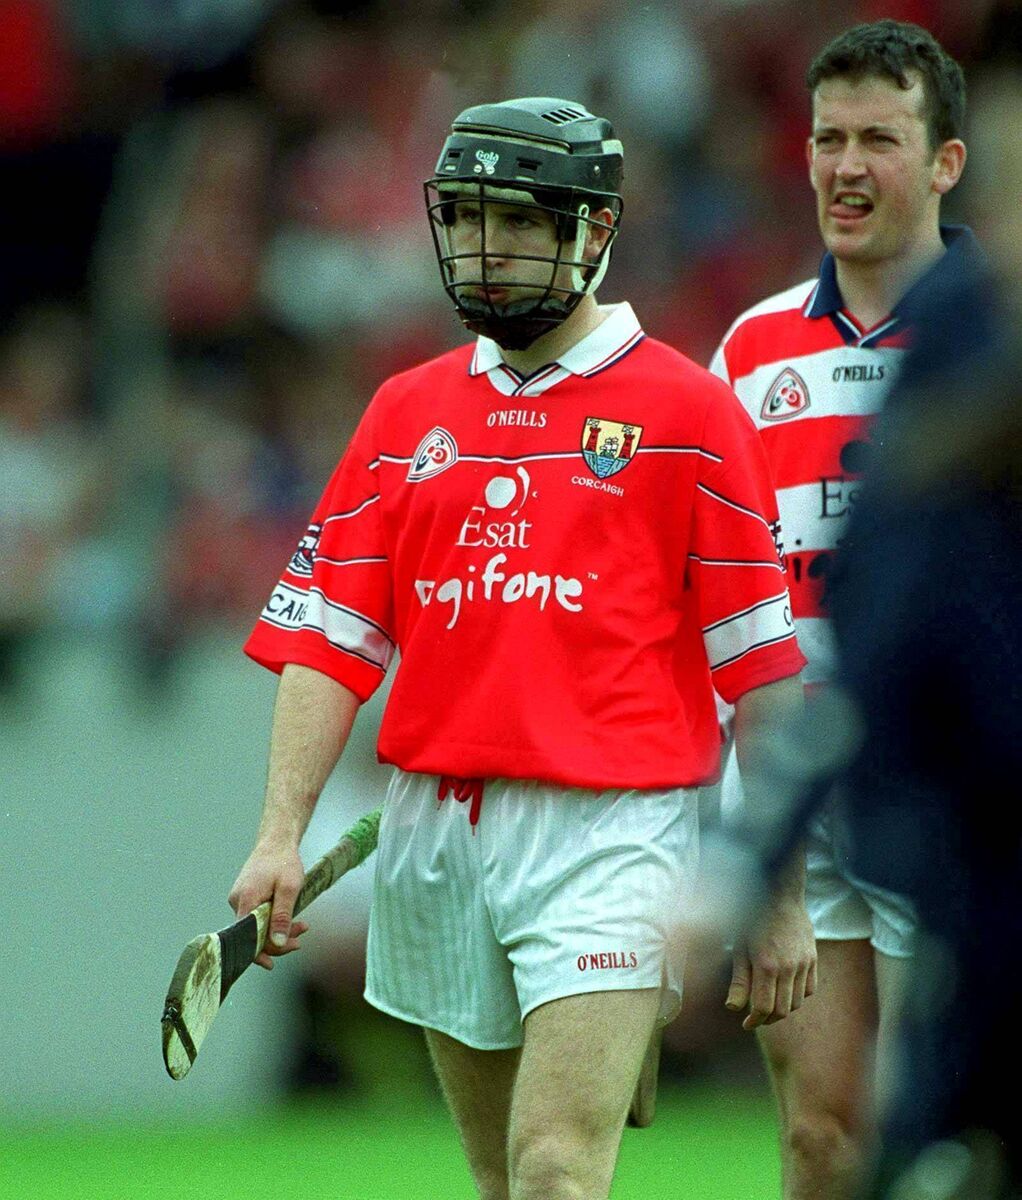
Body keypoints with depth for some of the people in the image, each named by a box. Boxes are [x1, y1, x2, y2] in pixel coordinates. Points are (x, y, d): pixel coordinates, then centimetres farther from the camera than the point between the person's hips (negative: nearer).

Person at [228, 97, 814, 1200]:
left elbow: (765, 670, -1)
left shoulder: (687, 410, 0)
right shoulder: (407, 411, 13)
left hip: (608, 833, -5)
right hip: (432, 841, 5)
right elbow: (328, 635, 8)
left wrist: (780, 898, -4)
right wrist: (282, 831, -5)